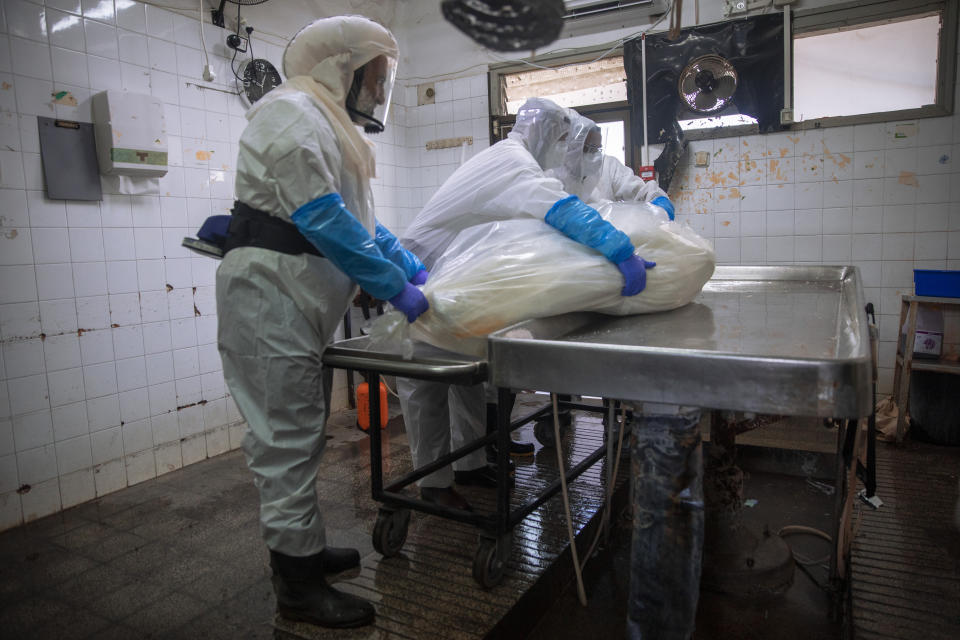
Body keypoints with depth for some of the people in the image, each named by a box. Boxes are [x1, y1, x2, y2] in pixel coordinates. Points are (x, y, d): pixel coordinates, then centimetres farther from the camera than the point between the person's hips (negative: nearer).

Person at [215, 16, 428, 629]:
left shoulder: (331, 125, 21)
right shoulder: (292, 112, -12)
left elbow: (361, 215, 19)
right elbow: (324, 219, -22)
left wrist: (414, 265, 9)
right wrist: (396, 287, -19)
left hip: (303, 302, 10)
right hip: (270, 294, -10)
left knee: (303, 432, 15)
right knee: (288, 436, -4)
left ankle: (304, 548, 29)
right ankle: (297, 585, 8)